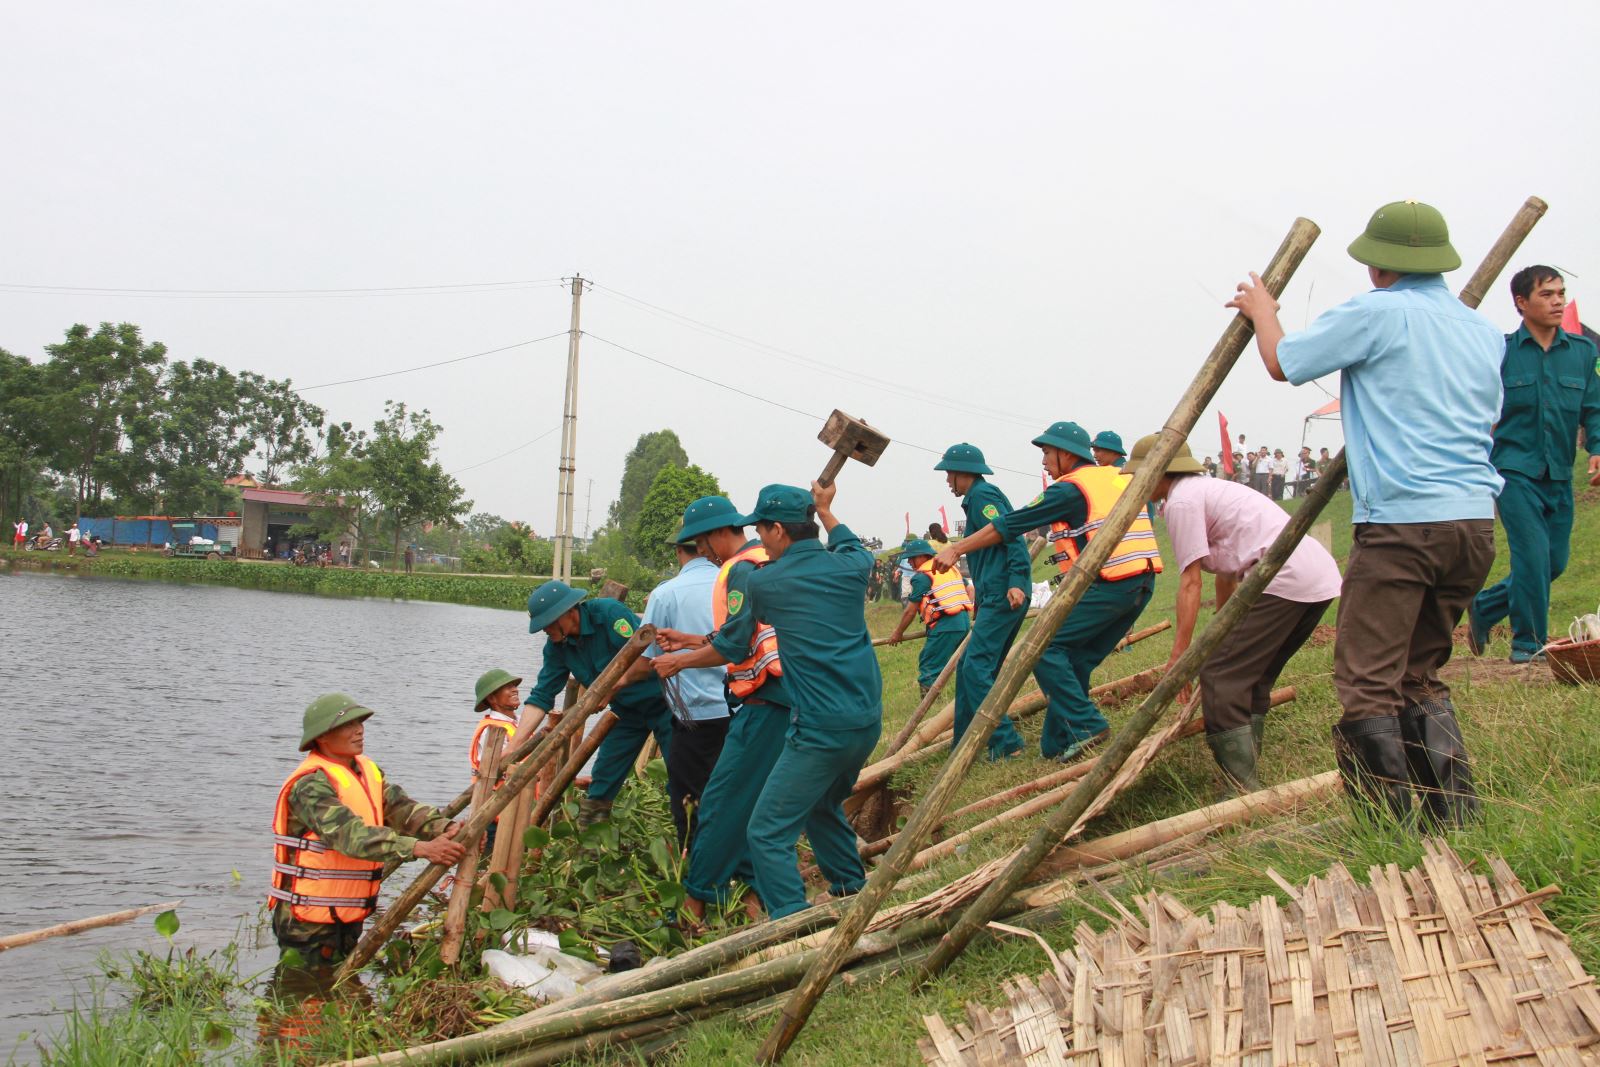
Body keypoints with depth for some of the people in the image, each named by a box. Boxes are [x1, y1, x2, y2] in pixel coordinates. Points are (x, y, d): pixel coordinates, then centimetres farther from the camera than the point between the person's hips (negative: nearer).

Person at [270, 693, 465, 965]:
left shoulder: (368, 771, 8)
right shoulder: (310, 784, -20)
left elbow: (402, 809, -4)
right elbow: (352, 835, -32)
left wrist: (446, 829, -24)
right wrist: (420, 848, -40)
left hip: (349, 915, 8)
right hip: (310, 921, -8)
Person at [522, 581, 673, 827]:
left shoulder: (608, 612, -24)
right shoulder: (557, 646, -4)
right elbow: (541, 696, -5)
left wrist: (609, 689, -27)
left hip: (660, 698, -7)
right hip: (627, 708, 7)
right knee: (602, 782, 3)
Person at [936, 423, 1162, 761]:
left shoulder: (1069, 489, -3)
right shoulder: (1123, 477, 20)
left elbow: (1010, 526, -3)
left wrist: (956, 549, 1)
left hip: (1106, 584, -9)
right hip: (1143, 583, 9)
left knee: (1044, 647, -3)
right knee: (1077, 660, 13)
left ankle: (1086, 725, -9)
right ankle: (1059, 745, 13)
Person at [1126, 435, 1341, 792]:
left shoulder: (1181, 501, -2)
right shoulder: (1206, 490, 27)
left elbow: (1190, 583, -7)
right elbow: (1226, 574, 35)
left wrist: (1179, 655, -4)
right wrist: (1223, 637, 44)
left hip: (1285, 581, -10)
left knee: (1220, 676, -8)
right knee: (1253, 677, 18)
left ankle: (1244, 789, -10)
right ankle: (1248, 781, 19)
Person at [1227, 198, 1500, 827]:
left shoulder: (1377, 314, -5)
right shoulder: (1485, 332, 16)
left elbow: (1283, 363, 5)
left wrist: (1262, 311, 26)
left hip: (1401, 522, -8)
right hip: (1475, 522, 8)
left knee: (1367, 682, -3)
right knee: (1420, 674, 18)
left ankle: (1393, 828, -4)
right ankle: (1457, 817, 15)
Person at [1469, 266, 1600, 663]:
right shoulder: (1500, 350, -3)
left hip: (1559, 475, 5)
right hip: (1514, 470, -5)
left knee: (1554, 561, 9)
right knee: (1533, 555, -11)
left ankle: (1483, 607, 29)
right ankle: (1528, 644, 4)